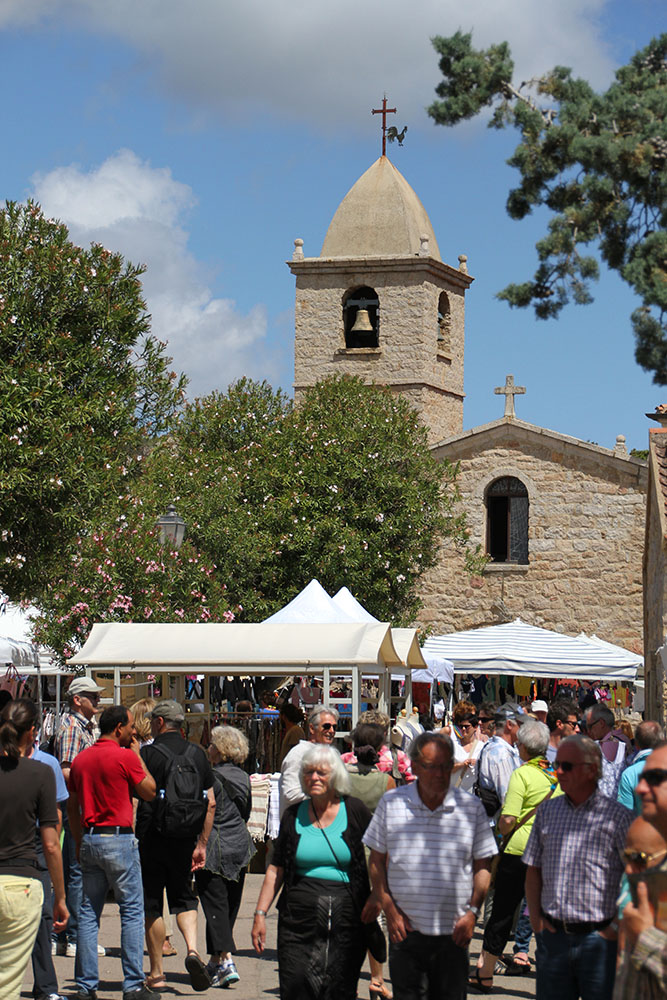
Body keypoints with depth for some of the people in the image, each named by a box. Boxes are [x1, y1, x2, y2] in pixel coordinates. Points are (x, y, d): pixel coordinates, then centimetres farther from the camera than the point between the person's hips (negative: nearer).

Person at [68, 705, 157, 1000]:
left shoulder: (80, 759, 10)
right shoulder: (125, 757, -10)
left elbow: (72, 806, 14)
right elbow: (149, 793, 0)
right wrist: (137, 755, 6)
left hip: (89, 840, 6)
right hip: (119, 838, -6)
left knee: (88, 913, 8)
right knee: (132, 911, 0)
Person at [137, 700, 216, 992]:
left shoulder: (149, 753, -7)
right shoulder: (197, 754, 6)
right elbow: (211, 803, 6)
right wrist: (202, 844, 12)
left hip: (153, 837, -4)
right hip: (185, 838, 4)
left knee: (151, 905, 6)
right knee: (184, 898, 16)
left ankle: (156, 973, 10)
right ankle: (192, 949, -10)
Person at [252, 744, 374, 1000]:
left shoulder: (354, 811, 3)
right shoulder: (294, 815, 9)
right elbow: (276, 870, 12)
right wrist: (260, 914, 6)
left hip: (346, 919, -1)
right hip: (300, 918, 2)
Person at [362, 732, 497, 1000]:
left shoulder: (471, 808, 3)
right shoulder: (391, 803, 2)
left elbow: (482, 867, 8)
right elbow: (376, 861, 8)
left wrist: (473, 911, -3)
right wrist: (389, 908, -1)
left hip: (453, 932, 0)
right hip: (405, 929, 0)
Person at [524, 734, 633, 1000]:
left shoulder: (618, 816, -5)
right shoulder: (547, 811, 9)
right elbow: (533, 869, 14)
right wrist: (536, 917, 4)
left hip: (600, 938, -4)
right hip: (553, 936, 4)